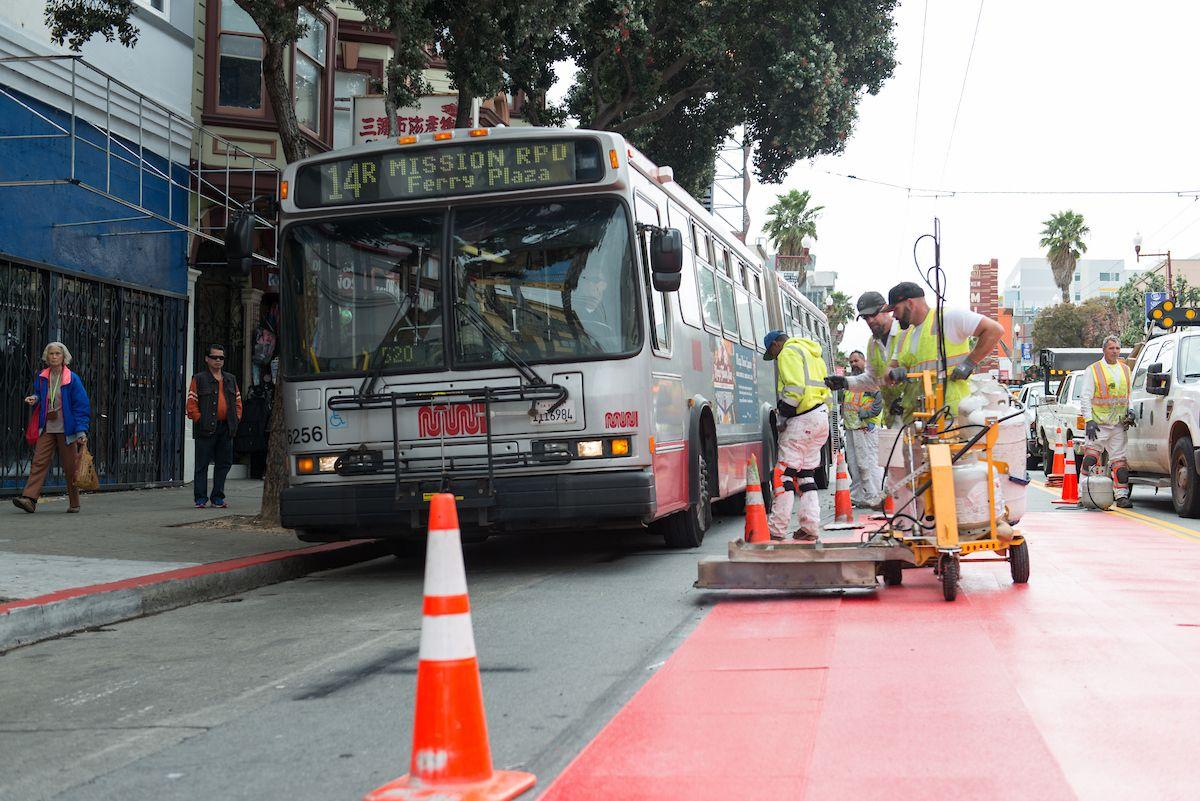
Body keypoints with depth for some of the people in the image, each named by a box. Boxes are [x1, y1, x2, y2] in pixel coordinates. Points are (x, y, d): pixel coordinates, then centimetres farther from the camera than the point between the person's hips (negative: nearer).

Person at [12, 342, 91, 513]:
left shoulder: (72, 379, -5)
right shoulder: (41, 377, 8)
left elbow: (82, 406, -6)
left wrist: (81, 431, -13)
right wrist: (34, 399, 0)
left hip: (66, 430, -3)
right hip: (47, 429, 3)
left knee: (70, 467, 4)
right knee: (39, 462, -8)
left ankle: (74, 503, 16)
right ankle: (29, 498, -16)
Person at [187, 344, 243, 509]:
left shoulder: (231, 379, 17)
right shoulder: (199, 379, 2)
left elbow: (238, 402, 19)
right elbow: (191, 404, -2)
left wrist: (236, 420, 6)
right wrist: (200, 421, -11)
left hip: (226, 428, 5)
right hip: (206, 429, -5)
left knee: (224, 463, 7)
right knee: (202, 464, -1)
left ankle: (217, 497, 16)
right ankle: (201, 498, 4)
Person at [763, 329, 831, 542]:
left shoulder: (789, 352, -5)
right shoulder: (813, 354, 25)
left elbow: (795, 388, -18)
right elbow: (824, 389, 22)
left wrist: (783, 415, -10)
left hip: (802, 419, -10)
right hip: (821, 417, 10)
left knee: (784, 472, -7)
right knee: (806, 473, 14)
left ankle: (776, 529, -8)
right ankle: (809, 527, 9)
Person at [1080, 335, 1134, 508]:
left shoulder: (1125, 369, 16)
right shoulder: (1093, 370, 1)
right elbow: (1085, 397, -2)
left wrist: (1129, 411, 9)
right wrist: (1089, 420, -11)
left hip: (1118, 424, 4)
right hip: (1098, 424, -4)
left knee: (1119, 460, 3)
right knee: (1091, 458, -9)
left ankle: (1121, 495, 6)